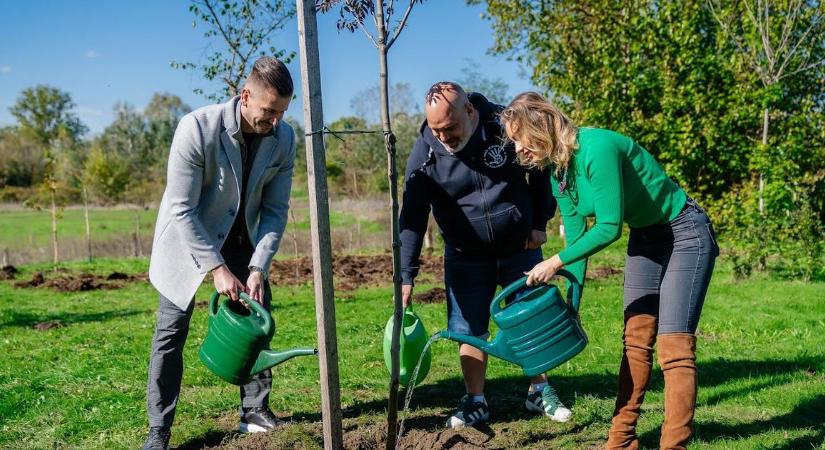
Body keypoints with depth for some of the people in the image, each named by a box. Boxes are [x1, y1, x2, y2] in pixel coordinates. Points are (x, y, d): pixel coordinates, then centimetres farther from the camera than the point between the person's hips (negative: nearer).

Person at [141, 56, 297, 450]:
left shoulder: (283, 138, -15)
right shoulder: (197, 128, -28)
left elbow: (275, 209, -10)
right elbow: (181, 209, -26)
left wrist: (258, 268, -20)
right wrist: (217, 268, -28)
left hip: (241, 240, 5)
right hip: (188, 238, -4)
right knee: (171, 332, -5)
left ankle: (255, 410, 20)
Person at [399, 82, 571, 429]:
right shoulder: (424, 154, -17)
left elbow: (540, 169, 0)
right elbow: (413, 217, -15)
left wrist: (540, 223, -1)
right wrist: (406, 276, -18)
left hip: (520, 247, 1)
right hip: (466, 257, 0)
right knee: (470, 330, 0)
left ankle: (540, 392, 27)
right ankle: (476, 402, 17)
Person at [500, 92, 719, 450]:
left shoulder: (596, 149, -28)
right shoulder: (557, 169, -1)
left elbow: (609, 227, -28)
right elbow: (576, 237, 5)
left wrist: (556, 262, -21)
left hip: (685, 232, -8)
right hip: (644, 238, 8)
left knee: (673, 345, -13)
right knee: (635, 340, 8)